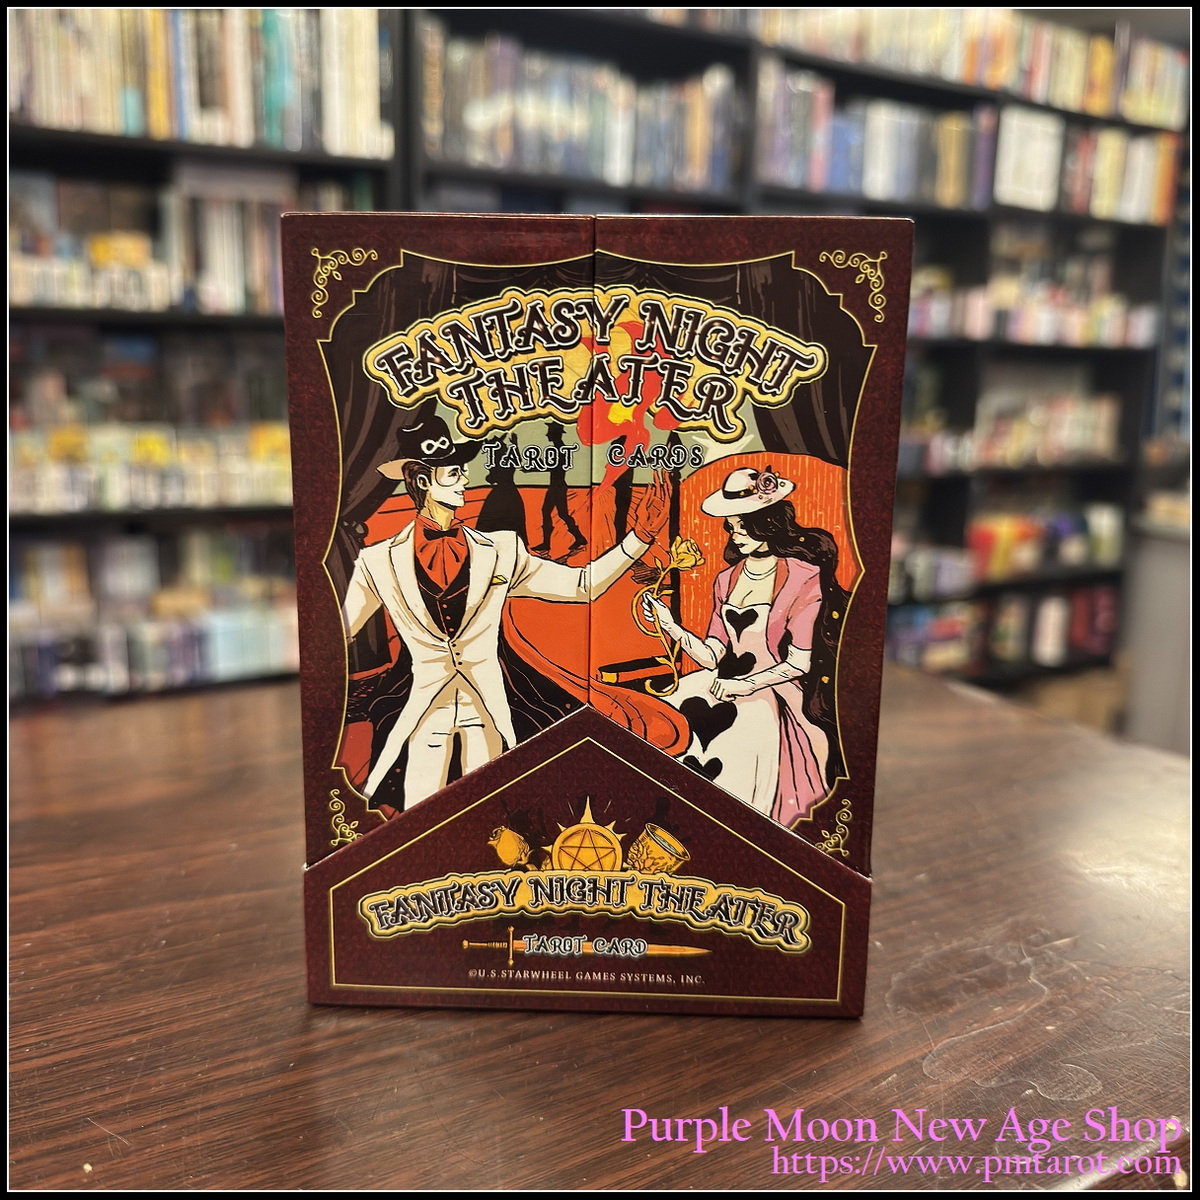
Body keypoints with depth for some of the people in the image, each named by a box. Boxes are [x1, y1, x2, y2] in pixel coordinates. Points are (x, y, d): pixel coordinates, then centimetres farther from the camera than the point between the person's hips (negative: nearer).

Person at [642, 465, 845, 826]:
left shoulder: (802, 579, -6)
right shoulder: (727, 579, 10)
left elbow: (799, 662, -8)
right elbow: (711, 656, 2)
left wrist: (744, 686, -18)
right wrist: (671, 627, -13)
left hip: (776, 690, -5)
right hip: (727, 681, 5)